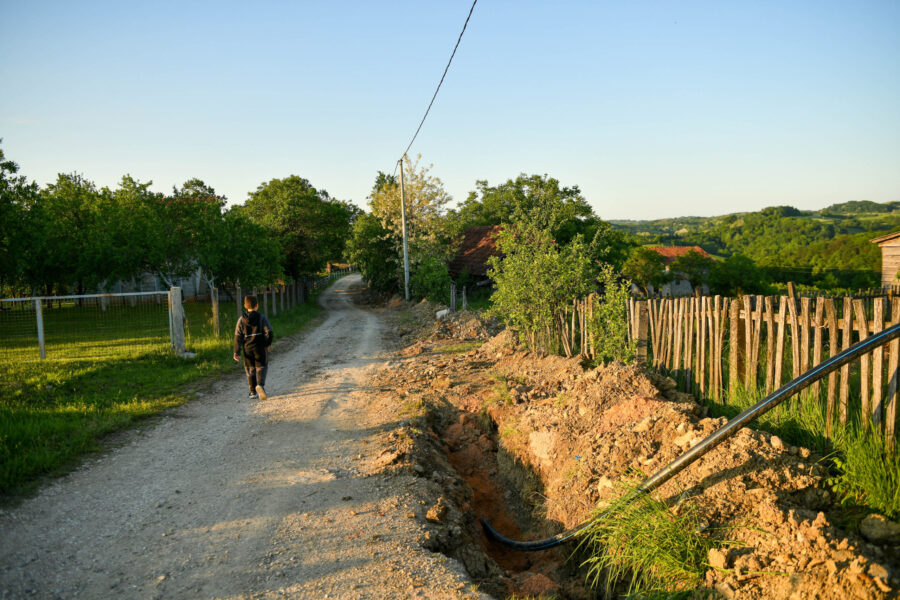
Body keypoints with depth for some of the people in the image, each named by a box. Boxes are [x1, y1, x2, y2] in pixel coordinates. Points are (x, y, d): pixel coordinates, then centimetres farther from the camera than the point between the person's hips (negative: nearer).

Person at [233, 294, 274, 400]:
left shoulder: (241, 319, -2)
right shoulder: (261, 317, -8)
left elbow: (237, 336, -3)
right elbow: (269, 333, -11)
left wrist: (236, 352, -1)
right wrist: (268, 344, 7)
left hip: (247, 349, 2)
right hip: (260, 348, -2)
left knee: (250, 369, 14)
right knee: (261, 367, 8)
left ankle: (253, 392, 17)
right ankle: (260, 385, -18)